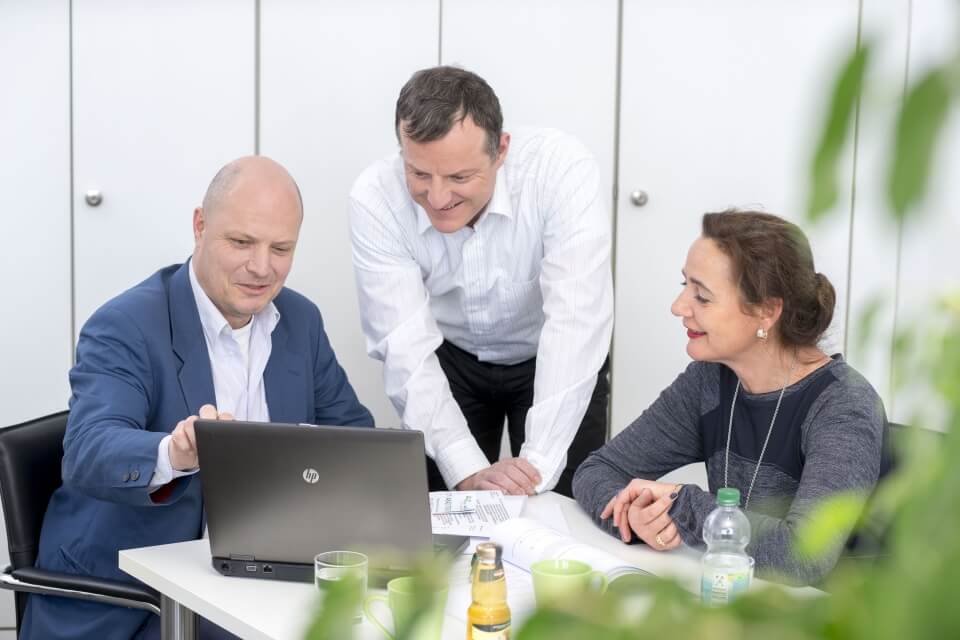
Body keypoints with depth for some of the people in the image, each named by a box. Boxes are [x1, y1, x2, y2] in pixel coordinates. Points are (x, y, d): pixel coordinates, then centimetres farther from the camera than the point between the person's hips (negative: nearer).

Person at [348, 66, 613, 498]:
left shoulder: (562, 170, -31)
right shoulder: (375, 199, -26)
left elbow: (575, 320, -36)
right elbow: (405, 346, -27)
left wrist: (536, 464, -43)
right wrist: (468, 471, -37)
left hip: (553, 361, -1)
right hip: (449, 359, 1)